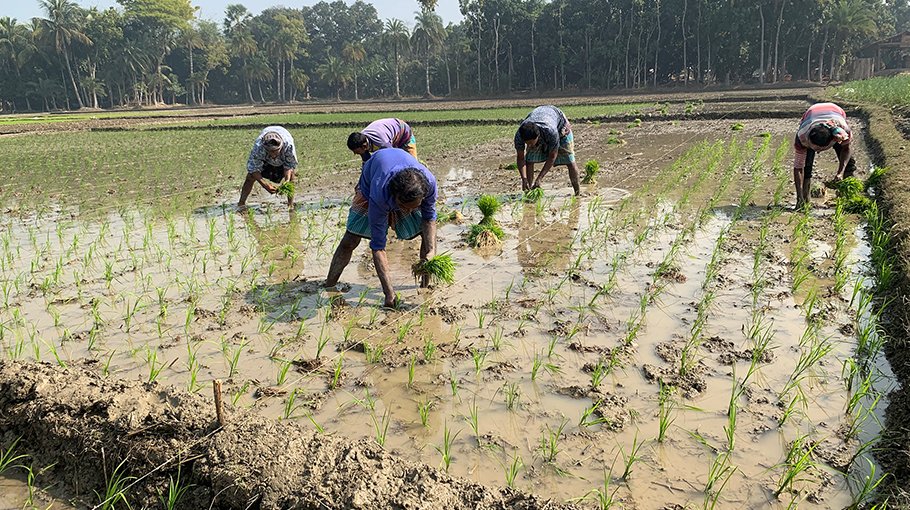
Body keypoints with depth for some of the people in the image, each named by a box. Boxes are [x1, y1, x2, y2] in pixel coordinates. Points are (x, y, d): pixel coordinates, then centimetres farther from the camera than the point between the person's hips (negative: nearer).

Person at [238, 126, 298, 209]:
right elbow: (253, 169, -32)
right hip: (264, 158, 0)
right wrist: (265, 184, -45)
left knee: (291, 174, -20)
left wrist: (287, 180, -47)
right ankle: (241, 204, 2)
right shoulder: (258, 147, -44)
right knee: (250, 176, -10)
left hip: (285, 157, 0)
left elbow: (289, 165, -29)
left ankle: (290, 205, -9)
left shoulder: (288, 145, -46)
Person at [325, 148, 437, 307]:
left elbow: (429, 217, -18)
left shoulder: (429, 182, -40)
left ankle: (428, 282, 6)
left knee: (428, 233, -9)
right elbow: (378, 246, -40)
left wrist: (431, 250, -34)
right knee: (350, 240, -7)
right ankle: (329, 285, 8)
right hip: (370, 184, -3)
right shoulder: (379, 196, -46)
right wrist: (389, 292, -43)